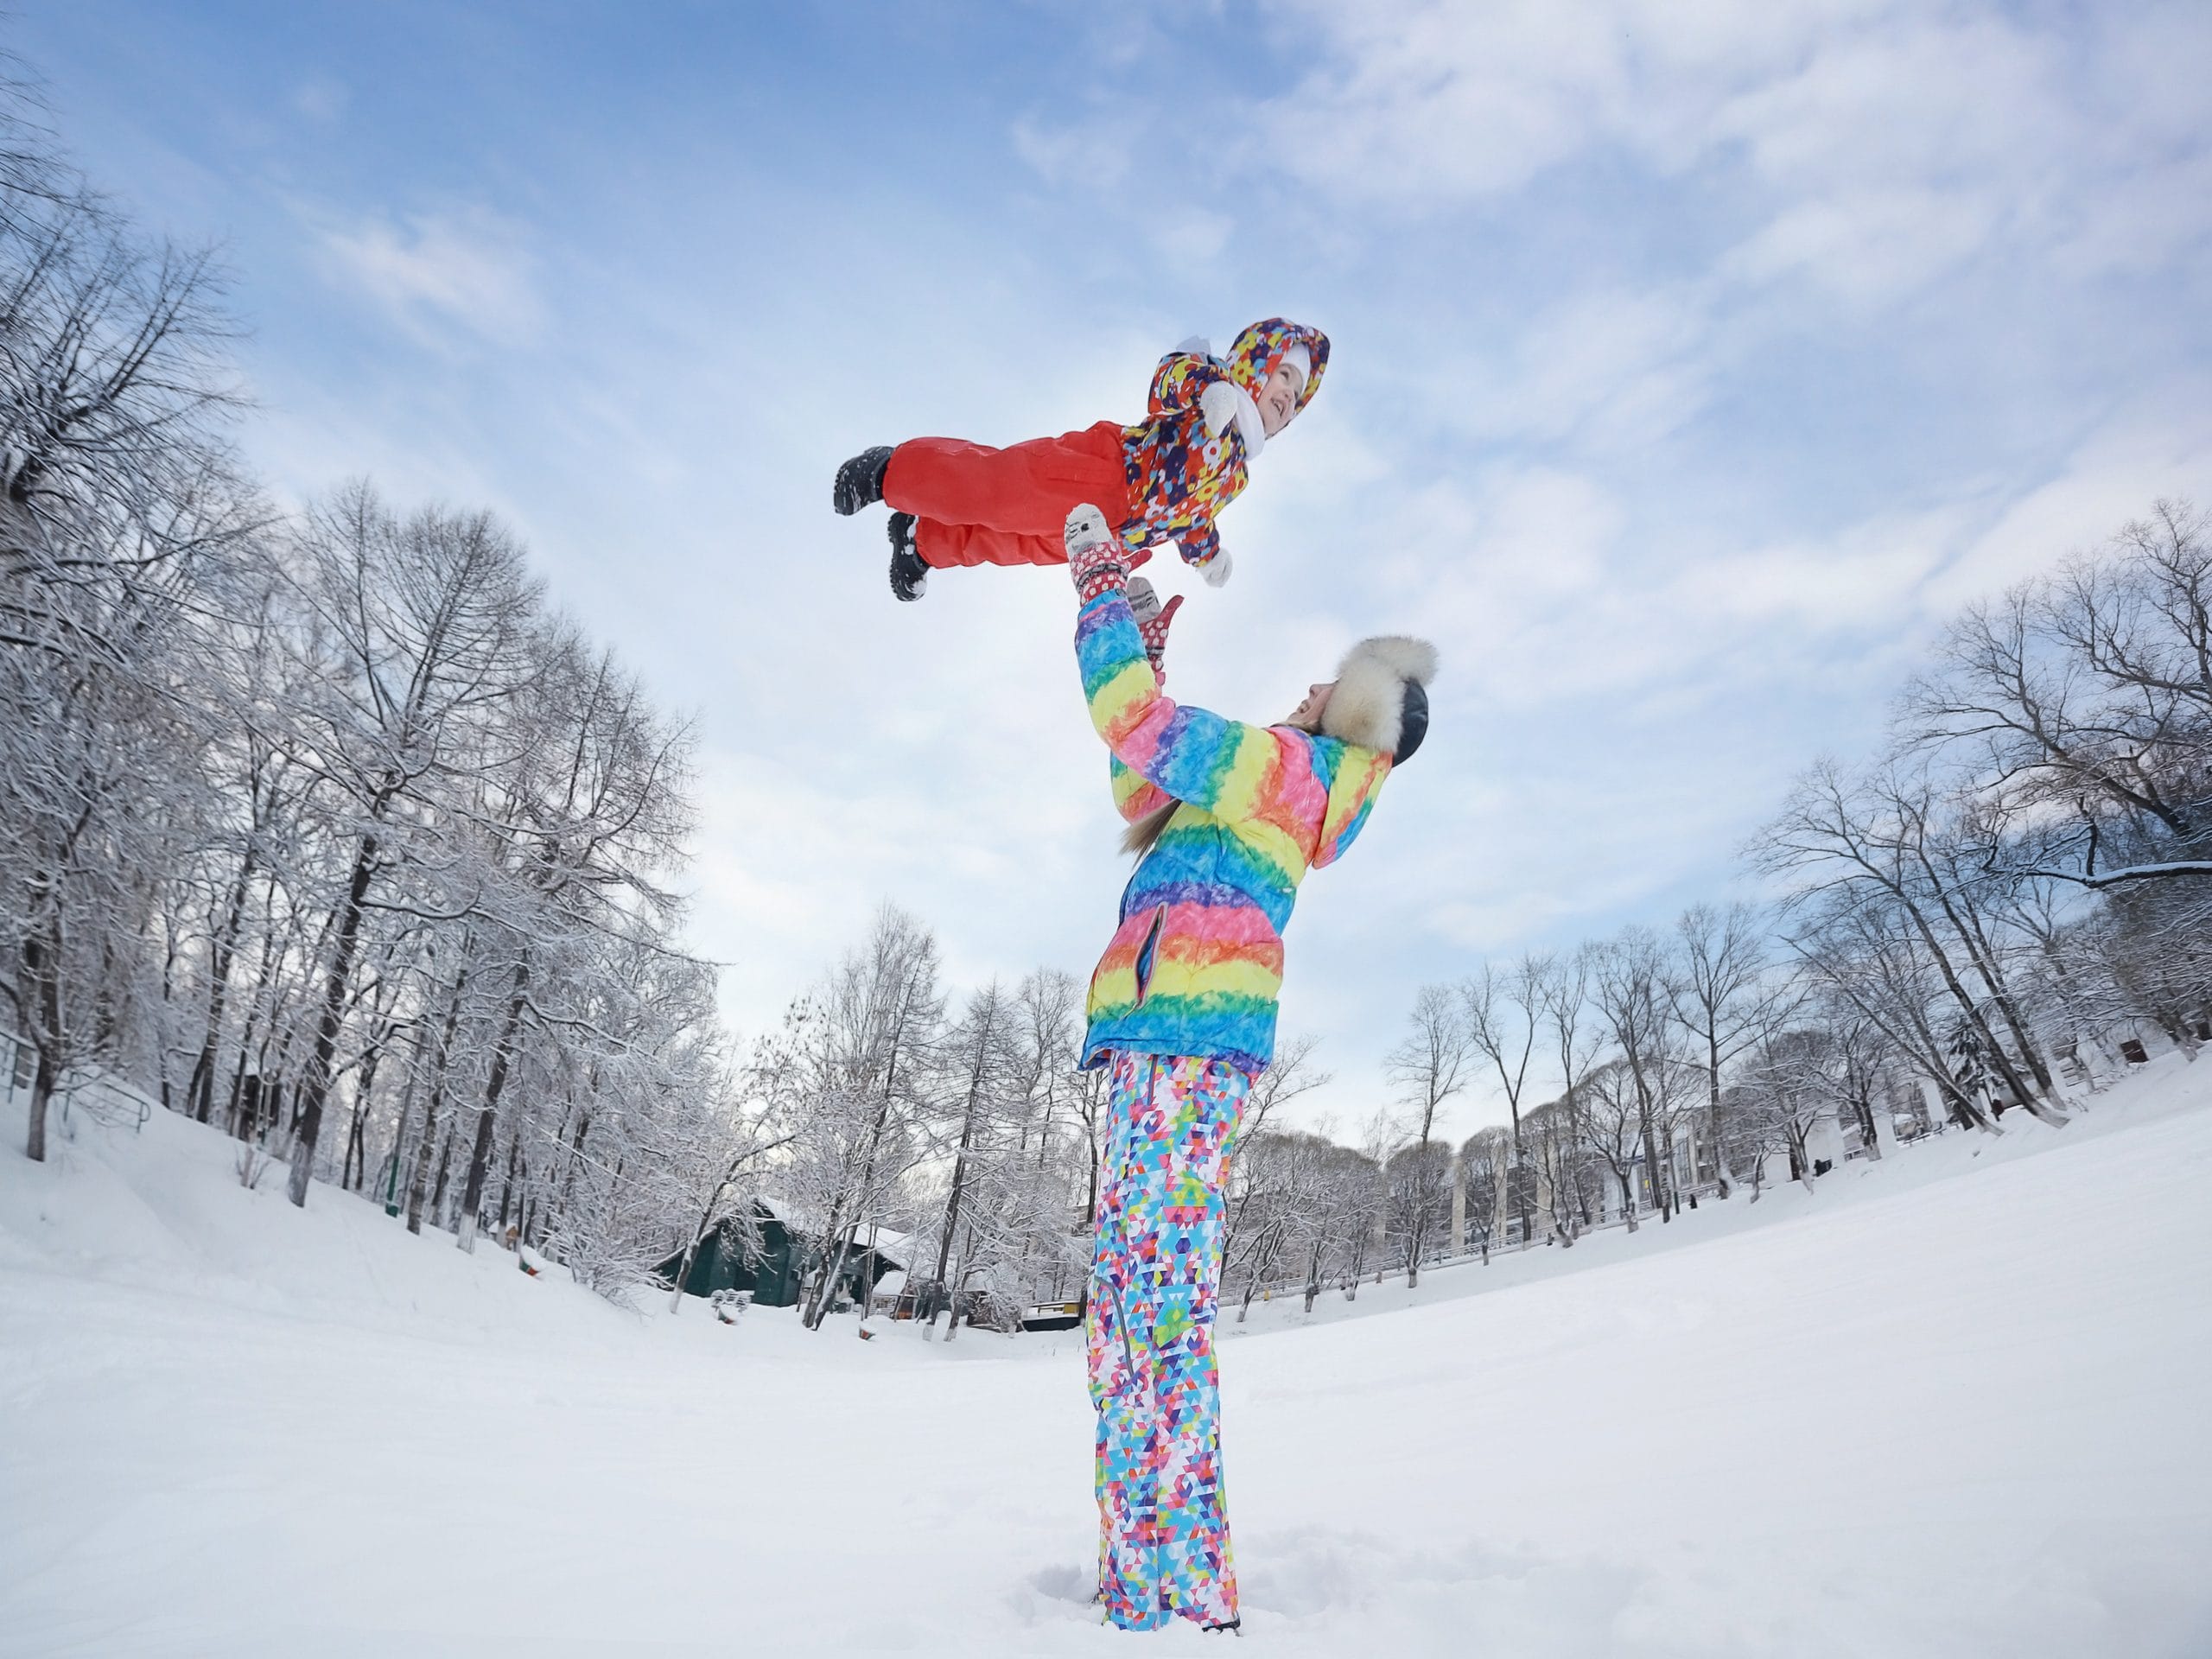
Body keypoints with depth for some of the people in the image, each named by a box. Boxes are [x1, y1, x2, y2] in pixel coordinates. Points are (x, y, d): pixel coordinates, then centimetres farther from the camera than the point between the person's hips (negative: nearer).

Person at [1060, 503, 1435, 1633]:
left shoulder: (1285, 766, 0)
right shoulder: (1276, 797, 27)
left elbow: (1134, 724, -8)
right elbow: (1146, 801, 34)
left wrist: (1102, 581, 5)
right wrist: (1145, 651, 36)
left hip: (1182, 1038, -10)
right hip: (1179, 1042, 10)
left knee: (1154, 1297, -14)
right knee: (1135, 1299, 10)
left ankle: (1178, 1596, -11)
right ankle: (1145, 1578, 17)